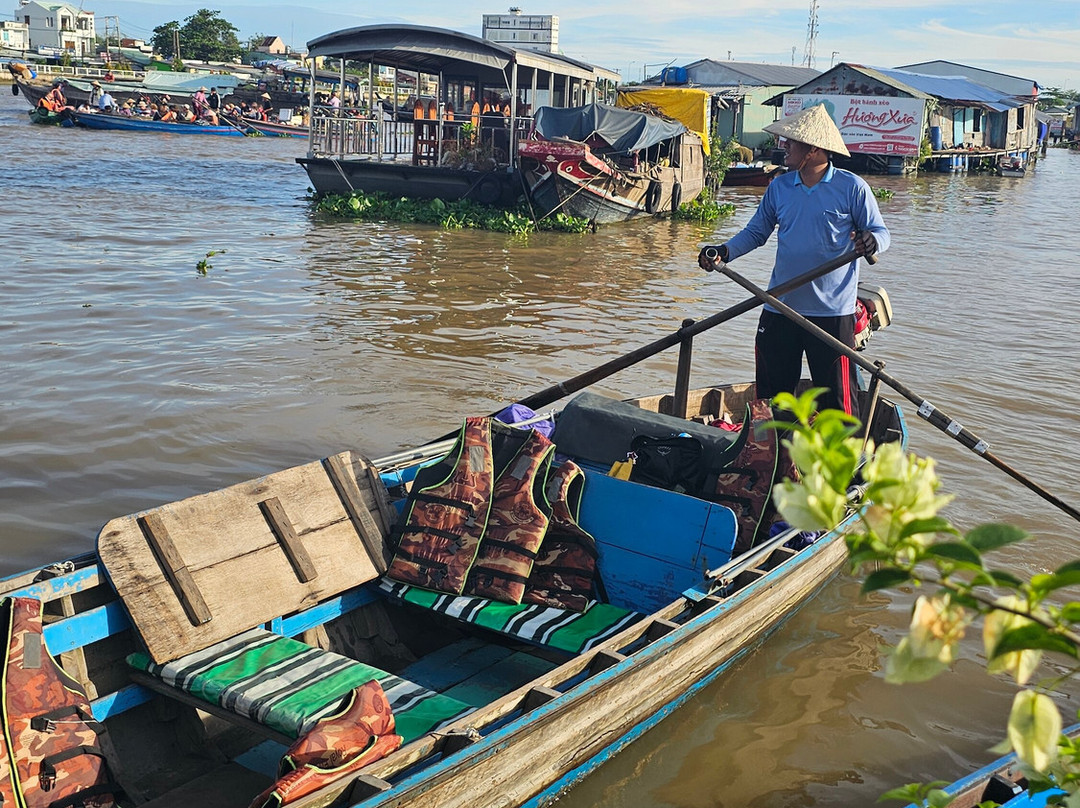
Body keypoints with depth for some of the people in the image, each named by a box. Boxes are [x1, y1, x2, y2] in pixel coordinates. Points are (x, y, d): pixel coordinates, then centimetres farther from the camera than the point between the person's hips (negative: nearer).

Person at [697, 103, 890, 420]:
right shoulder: (779, 187, 8)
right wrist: (724, 252, -5)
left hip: (832, 313, -5)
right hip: (780, 308, 5)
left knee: (837, 397, 1)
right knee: (771, 391, 13)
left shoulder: (852, 187, -5)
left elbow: (880, 231, -2)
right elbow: (756, 231, 13)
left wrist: (871, 240, -26)